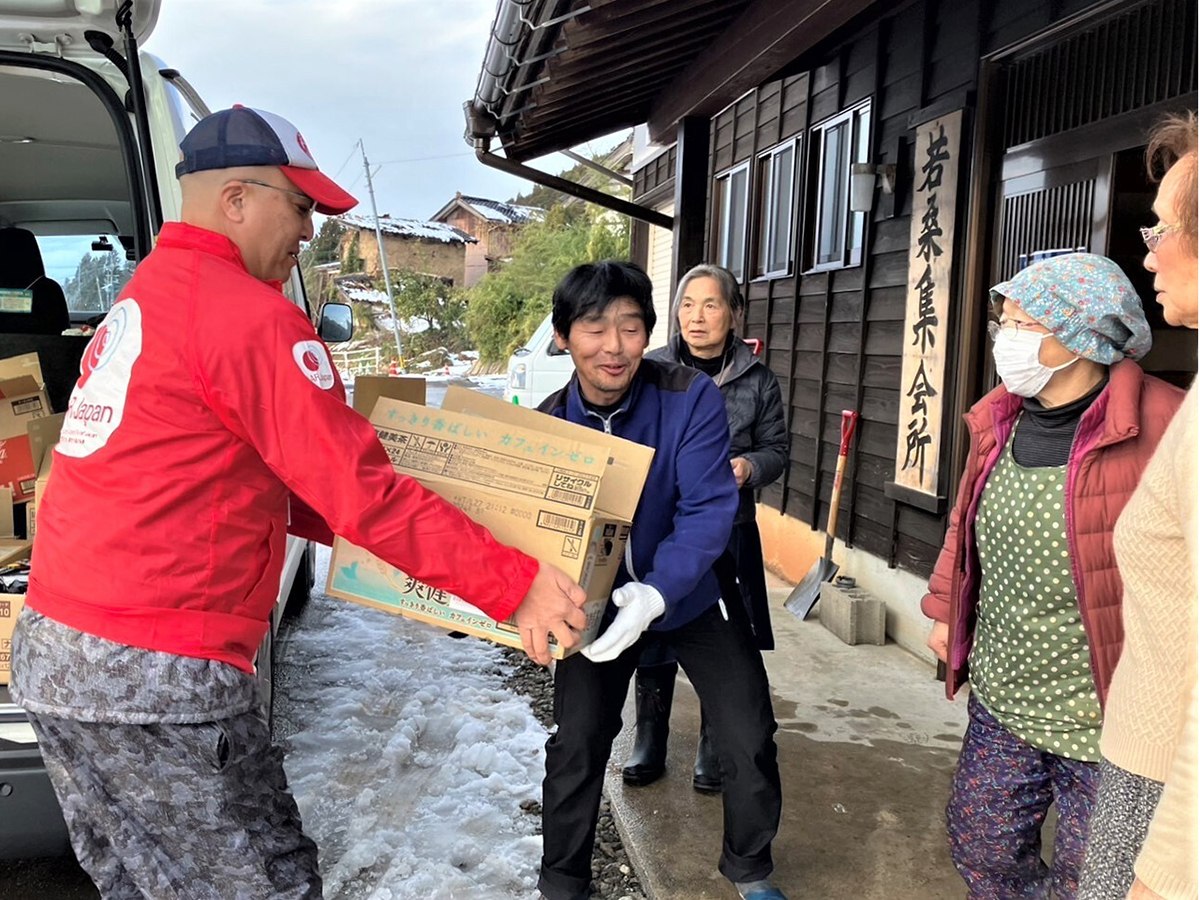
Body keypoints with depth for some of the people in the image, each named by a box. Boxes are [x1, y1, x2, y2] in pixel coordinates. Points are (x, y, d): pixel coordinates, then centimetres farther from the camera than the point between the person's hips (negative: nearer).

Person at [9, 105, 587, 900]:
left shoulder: (139, 301, 16)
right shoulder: (247, 313, -14)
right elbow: (361, 489, -19)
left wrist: (355, 527, 17)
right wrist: (515, 586, -14)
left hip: (50, 651, 10)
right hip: (160, 675, -10)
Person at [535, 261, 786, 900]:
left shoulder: (690, 398, -23)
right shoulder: (546, 425, -16)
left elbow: (708, 510, -27)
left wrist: (657, 593, -41)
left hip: (694, 595, -1)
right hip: (597, 602, 1)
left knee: (750, 742, 3)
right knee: (576, 746, 4)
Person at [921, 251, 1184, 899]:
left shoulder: (1162, 428, -21)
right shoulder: (998, 419, 3)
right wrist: (948, 610, 16)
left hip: (1106, 723, -6)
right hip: (1000, 704, 7)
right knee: (979, 846, 19)